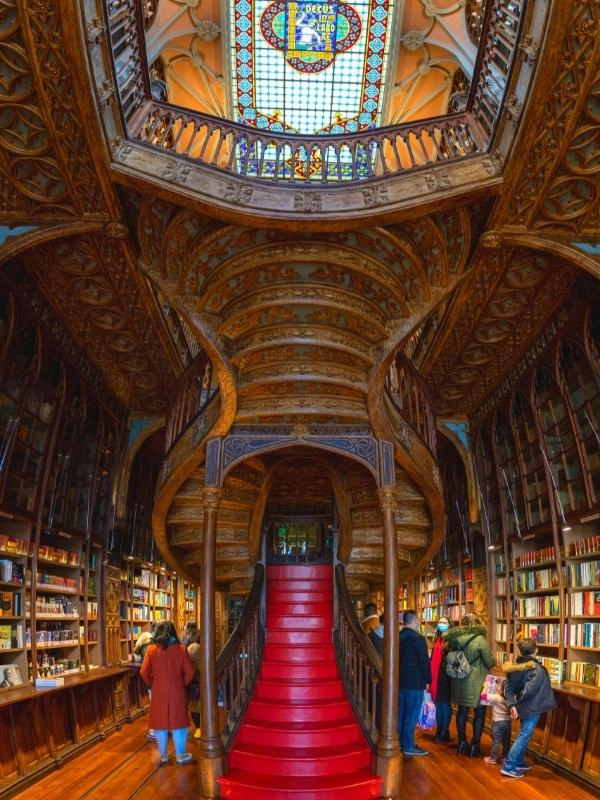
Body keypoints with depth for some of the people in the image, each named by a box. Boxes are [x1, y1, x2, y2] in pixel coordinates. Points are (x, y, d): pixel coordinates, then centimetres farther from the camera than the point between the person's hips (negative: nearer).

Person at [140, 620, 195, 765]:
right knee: (178, 722, 10)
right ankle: (180, 755, 17)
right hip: (177, 692, 0)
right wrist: (183, 684, 8)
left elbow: (144, 673, -8)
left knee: (160, 723, 13)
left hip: (158, 692, 0)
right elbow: (189, 672, -8)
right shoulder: (181, 649, -7)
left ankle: (163, 756, 22)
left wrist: (153, 684, 9)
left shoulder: (151, 649, -7)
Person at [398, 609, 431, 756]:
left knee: (400, 713, 14)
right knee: (411, 715, 0)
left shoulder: (398, 637, 6)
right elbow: (425, 662, -15)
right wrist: (428, 680, -2)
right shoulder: (418, 639, -16)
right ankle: (408, 746, 5)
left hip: (400, 681, 7)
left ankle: (398, 743, 22)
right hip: (415, 682, -7)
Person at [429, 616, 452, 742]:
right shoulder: (436, 640, 13)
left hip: (445, 677, -7)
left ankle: (444, 733, 12)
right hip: (435, 677, 7)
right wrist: (430, 675, 13)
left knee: (445, 704, 2)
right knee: (437, 703, 14)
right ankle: (439, 731, 26)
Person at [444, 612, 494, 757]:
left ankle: (462, 743, 23)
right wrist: (484, 666, 10)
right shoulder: (480, 639, -17)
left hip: (459, 680, 5)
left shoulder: (455, 638, -3)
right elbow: (490, 662, -11)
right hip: (476, 681, -5)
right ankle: (475, 746, 12)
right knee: (479, 713, 9)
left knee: (462, 711, 15)